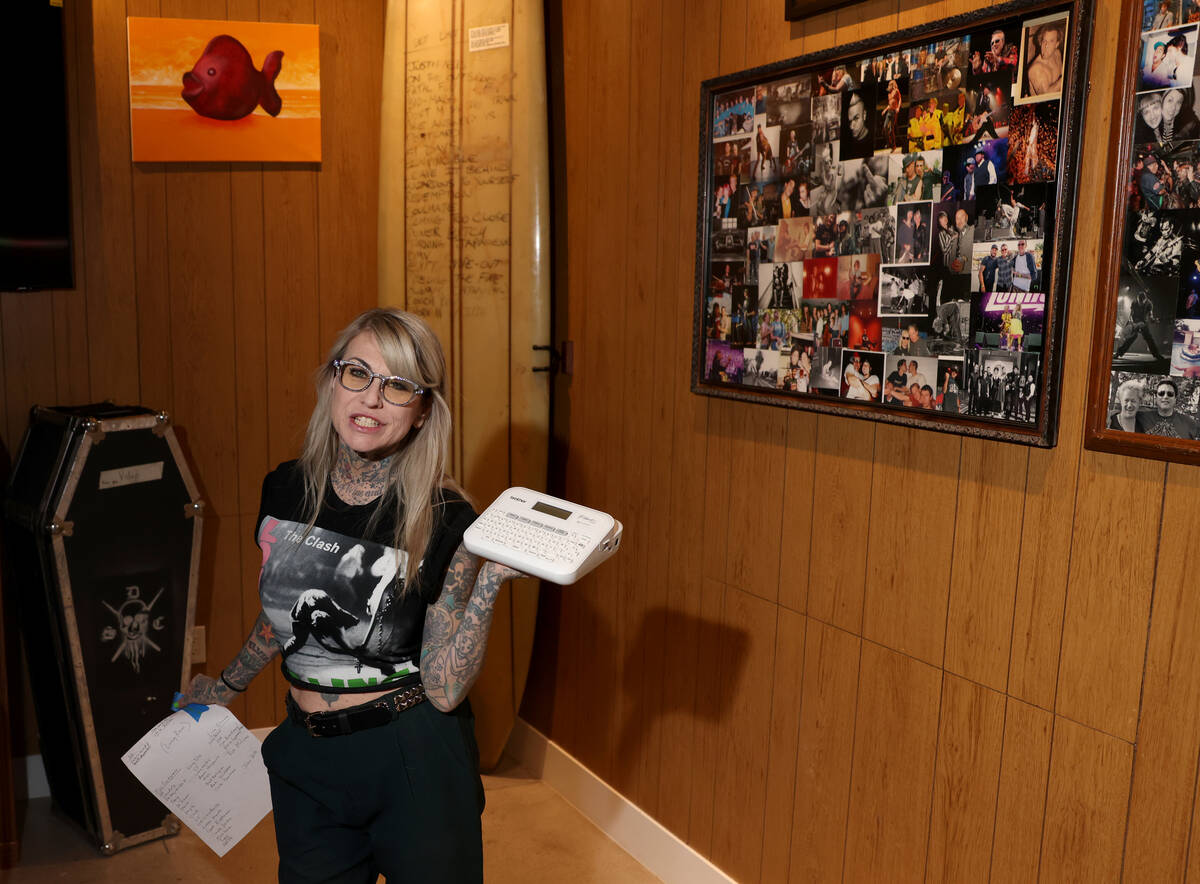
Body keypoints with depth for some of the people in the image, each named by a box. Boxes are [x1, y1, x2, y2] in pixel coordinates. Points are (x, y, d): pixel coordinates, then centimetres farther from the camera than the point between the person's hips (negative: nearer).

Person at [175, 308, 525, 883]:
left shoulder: (443, 520, -16)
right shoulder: (285, 490, -4)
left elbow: (445, 690, -18)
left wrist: (490, 581, -29)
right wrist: (227, 686, 28)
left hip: (413, 765, -4)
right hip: (305, 760, 4)